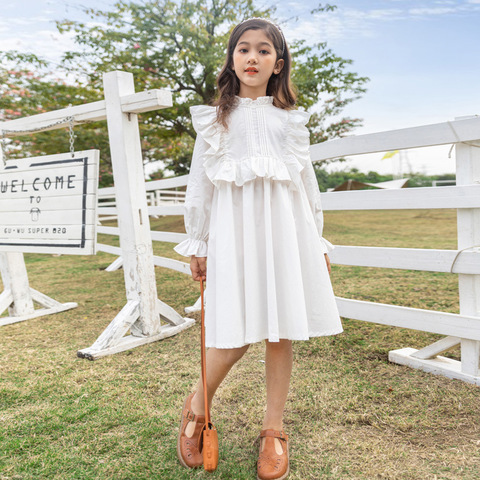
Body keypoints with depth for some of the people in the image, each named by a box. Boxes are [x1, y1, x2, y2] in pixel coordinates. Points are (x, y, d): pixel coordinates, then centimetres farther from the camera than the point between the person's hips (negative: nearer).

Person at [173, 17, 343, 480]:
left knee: (281, 330, 4)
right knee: (235, 337, -6)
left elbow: (307, 182, 15)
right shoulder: (215, 119, 9)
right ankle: (196, 407, 23)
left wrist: (317, 242, 13)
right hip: (234, 231, -2)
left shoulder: (290, 120, 14)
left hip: (286, 230, 3)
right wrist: (197, 244, 5)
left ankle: (273, 428, 21)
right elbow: (199, 184, 8)